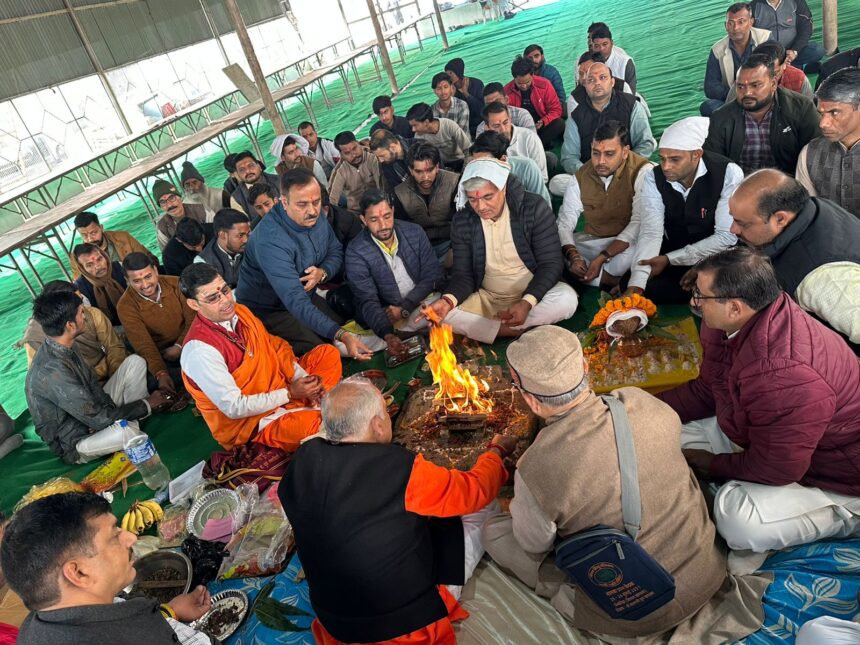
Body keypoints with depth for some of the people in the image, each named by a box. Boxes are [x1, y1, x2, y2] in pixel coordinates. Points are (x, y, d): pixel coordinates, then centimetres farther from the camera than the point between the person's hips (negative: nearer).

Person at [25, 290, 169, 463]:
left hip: (90, 411, 8)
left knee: (134, 361, -2)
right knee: (126, 431, -39)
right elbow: (99, 419, -28)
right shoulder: (52, 372, -33)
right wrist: (147, 405, -16)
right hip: (76, 444, -8)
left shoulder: (61, 349, -4)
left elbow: (94, 387, 1)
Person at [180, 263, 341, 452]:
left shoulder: (240, 312, -2)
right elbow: (234, 408, -23)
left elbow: (275, 346, 8)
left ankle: (312, 406, -7)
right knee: (314, 424, -34)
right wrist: (290, 393, -18)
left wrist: (302, 378, -9)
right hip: (252, 422, -9)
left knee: (328, 352, 8)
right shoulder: (199, 350, -25)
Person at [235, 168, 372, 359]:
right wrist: (341, 335, -51)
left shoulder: (315, 216, -10)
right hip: (267, 311, -7)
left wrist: (322, 272, -19)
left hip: (306, 294, 7)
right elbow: (296, 301, -41)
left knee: (356, 333, -6)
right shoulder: (270, 240, -34)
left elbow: (335, 251, 6)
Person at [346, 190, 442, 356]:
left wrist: (404, 308, -14)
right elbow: (367, 301, -17)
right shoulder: (356, 252, -13)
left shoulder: (415, 232, -3)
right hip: (386, 316, -1)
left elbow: (432, 275, -2)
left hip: (421, 302, 2)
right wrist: (387, 334, -36)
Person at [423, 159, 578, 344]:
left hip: (533, 294, -1)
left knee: (567, 299, -33)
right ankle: (514, 332, -20)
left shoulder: (534, 208, -13)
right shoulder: (461, 221, -6)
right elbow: (463, 274, -3)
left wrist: (527, 302, -32)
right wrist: (448, 300, -27)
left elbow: (551, 264, -14)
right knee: (439, 311, -21)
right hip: (486, 299, 2)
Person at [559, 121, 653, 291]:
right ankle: (613, 282, -15)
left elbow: (640, 222, -24)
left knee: (636, 252, -39)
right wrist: (573, 256, -23)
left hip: (627, 243, -5)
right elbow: (565, 223, -2)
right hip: (591, 242, 5)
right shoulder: (581, 177, -2)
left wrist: (603, 258, -32)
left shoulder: (642, 171, -17)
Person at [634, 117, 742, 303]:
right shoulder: (654, 177, -12)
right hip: (672, 252, 3)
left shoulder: (728, 173, -20)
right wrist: (636, 286, -35)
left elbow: (727, 236, -19)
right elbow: (651, 232, -21)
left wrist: (669, 259, -25)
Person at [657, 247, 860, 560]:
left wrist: (711, 465, -11)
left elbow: (775, 468, -28)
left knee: (737, 519, -30)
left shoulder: (784, 375, -38)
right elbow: (705, 391, 5)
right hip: (762, 438, 8)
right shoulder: (727, 324, -9)